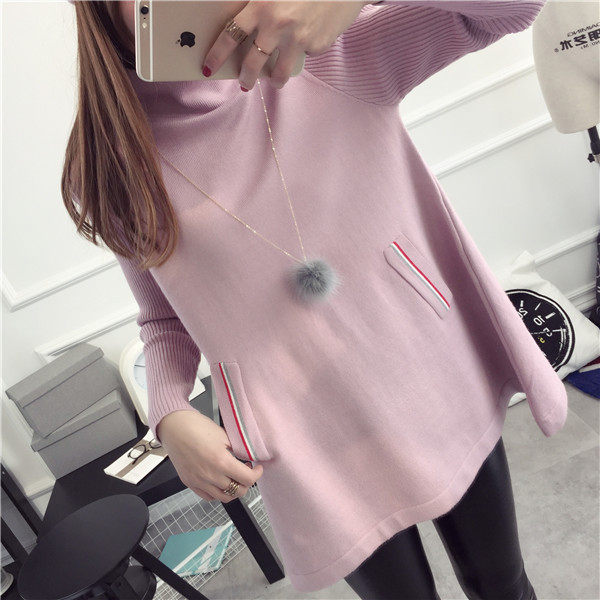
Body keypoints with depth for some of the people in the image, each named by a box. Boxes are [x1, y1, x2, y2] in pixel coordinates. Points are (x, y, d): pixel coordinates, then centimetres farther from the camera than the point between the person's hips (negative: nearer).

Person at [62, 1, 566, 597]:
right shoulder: (115, 170, -3)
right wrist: (170, 418, -11)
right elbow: (164, 318, 7)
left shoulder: (332, 59, -5)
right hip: (314, 451, 0)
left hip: (445, 386, 2)